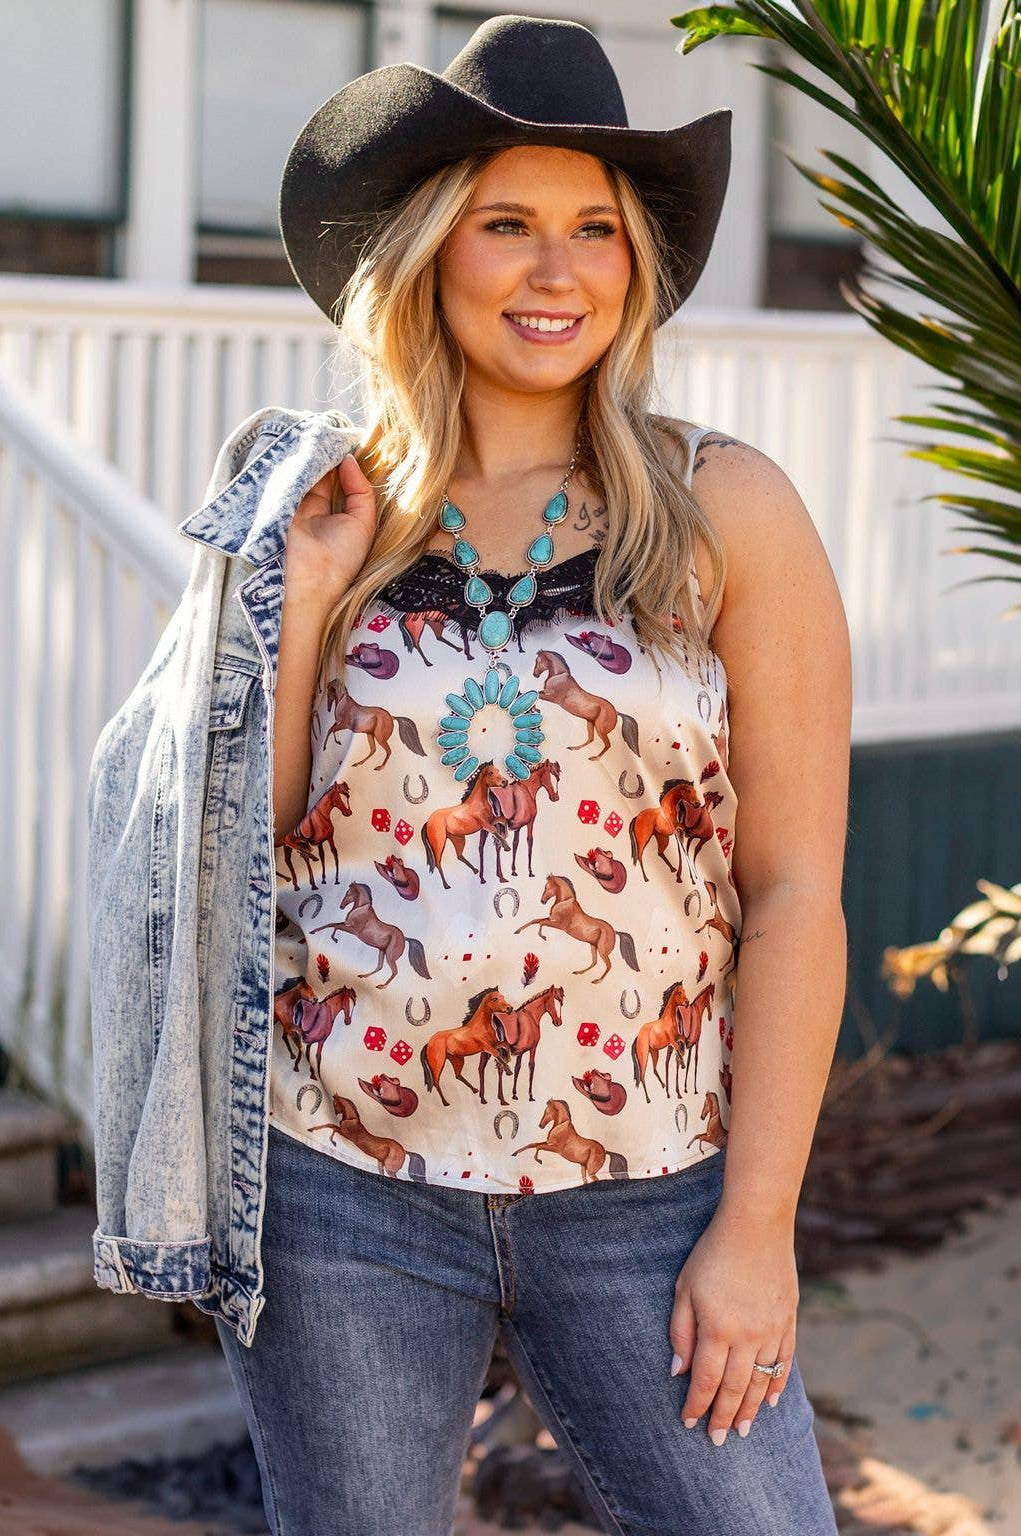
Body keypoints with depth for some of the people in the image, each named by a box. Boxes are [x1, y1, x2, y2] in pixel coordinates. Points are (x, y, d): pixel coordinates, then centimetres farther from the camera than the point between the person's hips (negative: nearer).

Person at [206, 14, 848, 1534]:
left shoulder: (727, 511, -2)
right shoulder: (336, 512, 5)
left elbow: (795, 893, -4)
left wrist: (758, 1225, -7)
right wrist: (304, 593, -6)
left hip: (641, 1199, -1)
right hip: (338, 1186, 2)